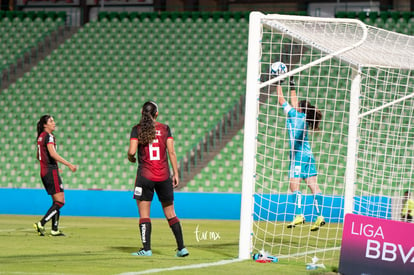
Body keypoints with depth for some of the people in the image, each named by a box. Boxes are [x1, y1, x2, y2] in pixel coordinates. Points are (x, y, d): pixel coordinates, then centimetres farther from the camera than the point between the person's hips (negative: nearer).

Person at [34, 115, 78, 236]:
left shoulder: (40, 136, 15)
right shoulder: (48, 136, -13)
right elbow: (53, 154, -26)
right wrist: (69, 164, -27)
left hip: (44, 171, 9)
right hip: (51, 171, -9)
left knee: (56, 201, 14)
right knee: (60, 201, -8)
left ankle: (55, 229, 11)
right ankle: (41, 224, -13)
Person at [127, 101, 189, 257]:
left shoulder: (137, 129, -2)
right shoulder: (165, 129, 4)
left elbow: (132, 151, -12)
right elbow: (171, 152, 0)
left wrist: (130, 158, 12)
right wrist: (176, 174, 5)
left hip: (145, 175, -2)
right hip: (164, 176, 2)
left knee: (144, 214, 2)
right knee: (170, 214, 10)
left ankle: (146, 249, -5)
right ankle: (182, 248, 7)